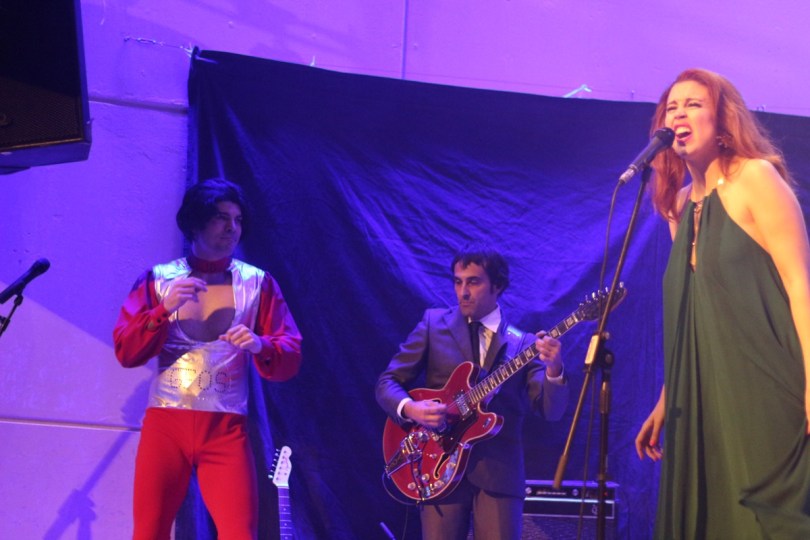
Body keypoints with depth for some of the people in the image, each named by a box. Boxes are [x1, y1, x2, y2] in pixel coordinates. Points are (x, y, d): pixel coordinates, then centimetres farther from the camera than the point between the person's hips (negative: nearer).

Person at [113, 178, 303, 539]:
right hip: (165, 422, 1)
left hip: (226, 428, 0)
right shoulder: (159, 279, 7)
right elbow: (125, 352, 0)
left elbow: (291, 358, 1)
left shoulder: (257, 282, 7)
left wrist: (260, 346, -20)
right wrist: (164, 310, -14)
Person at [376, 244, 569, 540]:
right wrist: (410, 409, -14)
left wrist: (553, 369, -22)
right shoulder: (434, 324, 8)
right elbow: (387, 382, 7)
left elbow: (551, 410, -2)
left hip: (500, 470, 0)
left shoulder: (523, 344, 8)